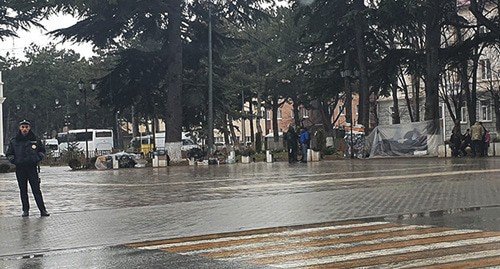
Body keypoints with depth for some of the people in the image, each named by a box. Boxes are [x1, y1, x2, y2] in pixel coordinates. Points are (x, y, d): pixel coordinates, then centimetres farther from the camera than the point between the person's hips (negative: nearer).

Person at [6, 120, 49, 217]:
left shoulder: (35, 140, 3)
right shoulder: (14, 141, 4)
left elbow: (42, 150, 15)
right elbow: (9, 154, 13)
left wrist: (37, 158, 0)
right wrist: (14, 161, -2)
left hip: (32, 167, -1)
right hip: (20, 169, 1)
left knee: (36, 190, -3)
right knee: (23, 191, 6)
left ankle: (42, 210, -3)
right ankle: (25, 210, 13)